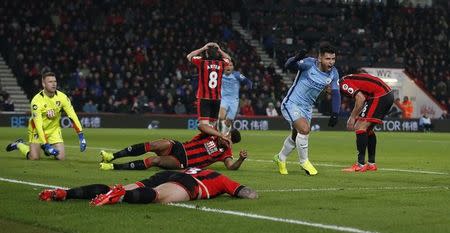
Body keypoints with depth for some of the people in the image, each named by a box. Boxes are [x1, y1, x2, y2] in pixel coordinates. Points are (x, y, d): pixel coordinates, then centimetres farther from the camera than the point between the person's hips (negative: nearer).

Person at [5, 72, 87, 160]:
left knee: (61, 157, -11)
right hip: (38, 130, -3)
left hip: (54, 129, 3)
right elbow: (38, 125, -27)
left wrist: (81, 136, -20)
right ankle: (19, 145, 17)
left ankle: (47, 148, 23)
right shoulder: (36, 101, -25)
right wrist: (46, 145, -32)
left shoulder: (62, 97, -15)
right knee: (34, 158, -15)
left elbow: (73, 116, -13)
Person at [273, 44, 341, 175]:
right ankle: (304, 161, -2)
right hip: (291, 104, -7)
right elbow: (288, 65, -34)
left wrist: (335, 114, -5)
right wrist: (296, 59, -56)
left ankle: (280, 159, 43)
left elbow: (336, 94, 3)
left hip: (306, 107, 7)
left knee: (296, 136, 17)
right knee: (304, 129, -24)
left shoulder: (333, 73, -5)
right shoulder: (309, 64, -23)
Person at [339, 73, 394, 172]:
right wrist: (354, 117, 17)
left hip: (380, 96, -10)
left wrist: (353, 117, -10)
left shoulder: (344, 83, -8)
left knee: (361, 128, -8)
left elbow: (361, 98, -19)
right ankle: (371, 164, 21)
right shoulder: (350, 79, 20)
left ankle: (361, 165, -9)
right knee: (368, 129, 18)